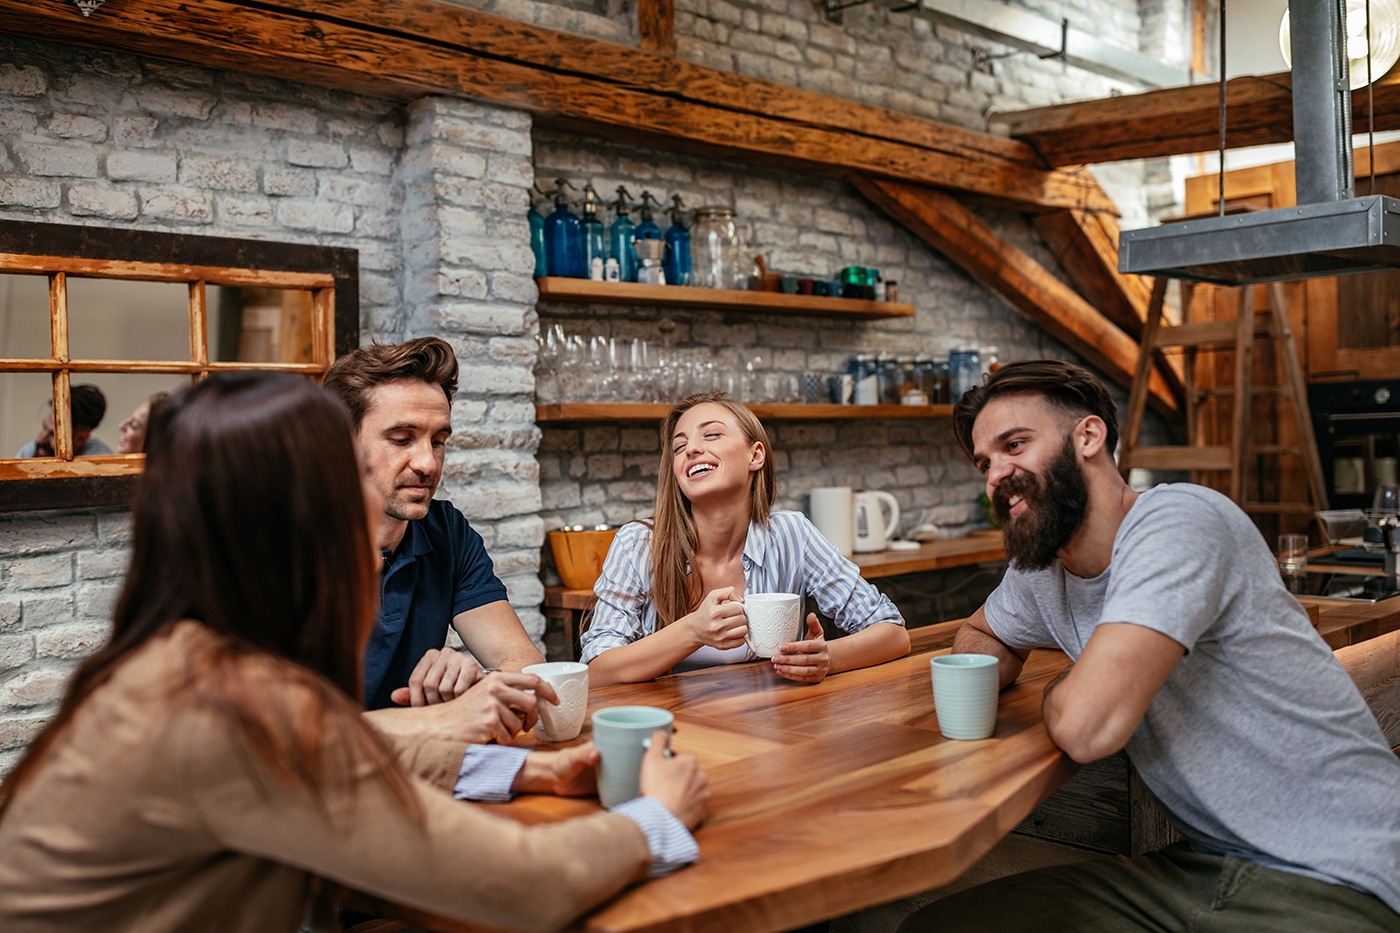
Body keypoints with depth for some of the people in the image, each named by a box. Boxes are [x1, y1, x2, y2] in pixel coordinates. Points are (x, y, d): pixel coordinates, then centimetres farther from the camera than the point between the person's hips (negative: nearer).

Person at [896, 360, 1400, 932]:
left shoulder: (1177, 521, -21)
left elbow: (1086, 728, -29)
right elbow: (980, 633, 27)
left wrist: (1059, 688, -4)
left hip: (1335, 884, -8)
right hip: (1203, 866, 8)